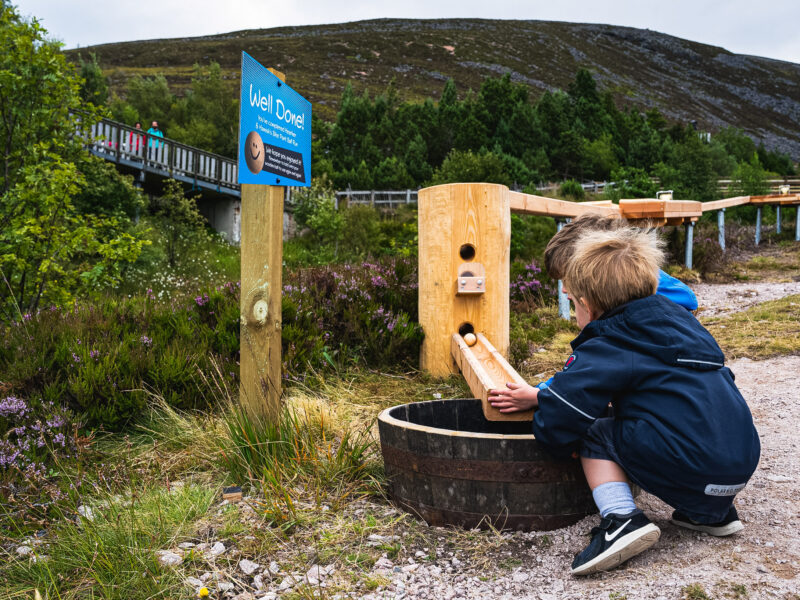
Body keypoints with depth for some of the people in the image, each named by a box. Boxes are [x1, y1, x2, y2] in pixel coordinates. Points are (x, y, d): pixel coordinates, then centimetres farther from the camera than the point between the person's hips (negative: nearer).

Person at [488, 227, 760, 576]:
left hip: (691, 469, -8)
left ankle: (621, 519, -8)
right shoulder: (678, 321, 19)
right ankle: (714, 512, 22)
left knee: (596, 434, 8)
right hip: (745, 463, 8)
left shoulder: (605, 350, -6)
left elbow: (562, 416, -10)